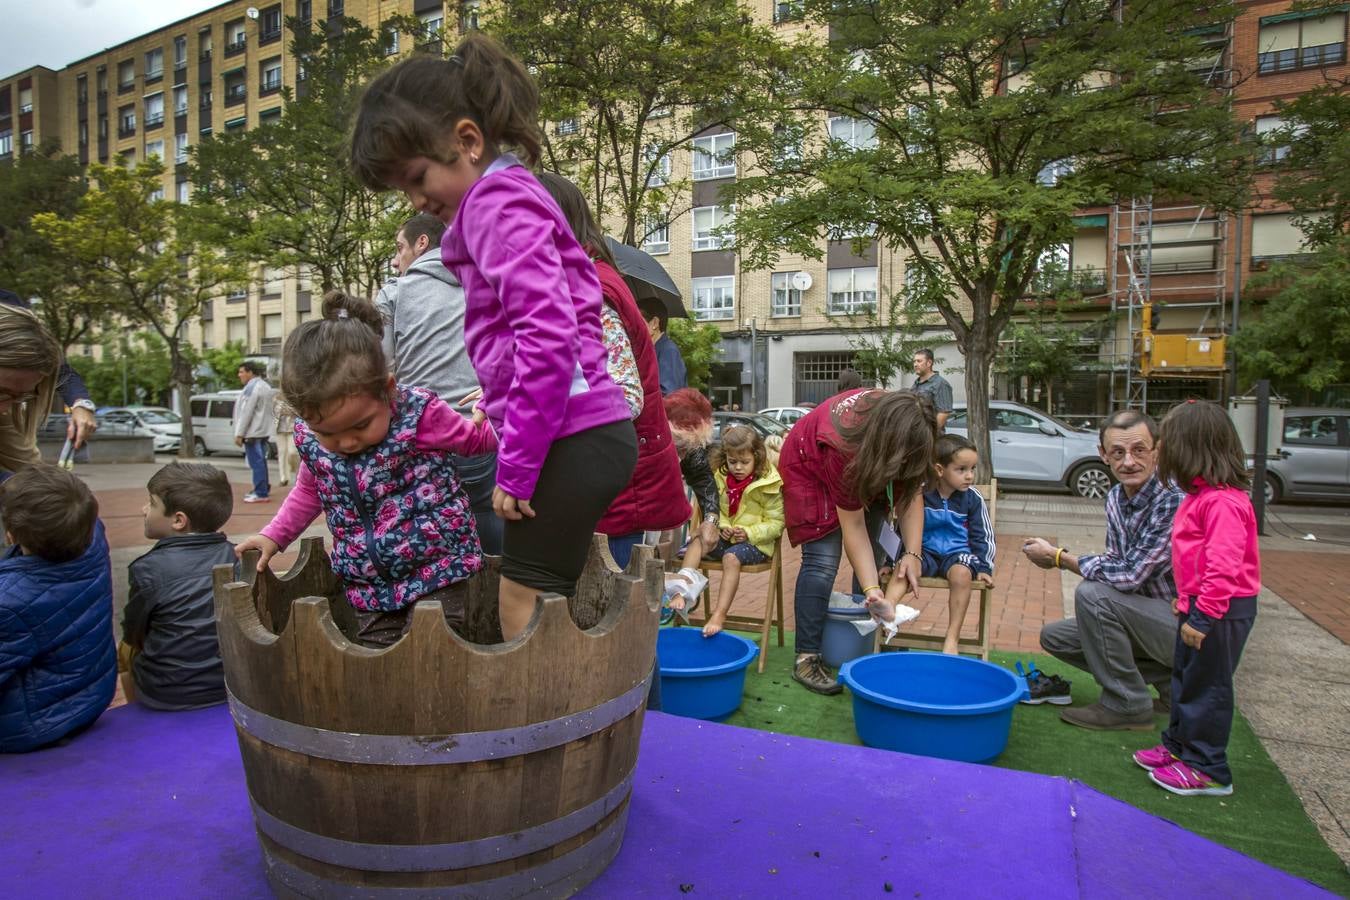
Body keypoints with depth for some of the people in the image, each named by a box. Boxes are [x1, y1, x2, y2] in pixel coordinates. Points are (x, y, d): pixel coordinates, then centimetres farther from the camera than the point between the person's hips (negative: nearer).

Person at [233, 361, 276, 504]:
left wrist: (239, 434, -16)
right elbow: (271, 410, 22)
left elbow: (246, 412, -18)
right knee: (260, 461, 17)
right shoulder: (265, 386, 17)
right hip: (264, 431, 10)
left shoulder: (252, 387, -14)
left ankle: (261, 493, -9)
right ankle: (264, 489, 24)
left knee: (256, 462, -8)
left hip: (253, 432, -10)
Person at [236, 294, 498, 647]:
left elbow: (477, 439, -2)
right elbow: (309, 492, 19)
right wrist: (273, 537, 14)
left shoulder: (420, 415, -17)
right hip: (367, 584, 5)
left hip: (436, 571, -5)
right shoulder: (309, 438, -2)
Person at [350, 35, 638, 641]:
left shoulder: (497, 203, -9)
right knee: (524, 605, 16)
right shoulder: (512, 198, 21)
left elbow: (548, 336, -22)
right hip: (588, 433, 10)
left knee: (522, 612, -1)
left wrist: (515, 466, -16)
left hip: (570, 441, -10)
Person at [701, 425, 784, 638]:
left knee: (731, 558, -33)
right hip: (724, 538, 5)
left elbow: (775, 523, -7)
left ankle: (719, 614, -34)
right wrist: (721, 525, -7)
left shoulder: (768, 486, -10)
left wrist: (749, 533, -21)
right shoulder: (720, 478, 4)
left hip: (755, 542, -5)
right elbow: (714, 509, 14)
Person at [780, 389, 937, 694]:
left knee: (872, 552, -2)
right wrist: (871, 589, -36)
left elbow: (912, 494, -20)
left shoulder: (910, 434, -27)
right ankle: (806, 658, -11)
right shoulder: (845, 448, -42)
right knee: (822, 560, -16)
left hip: (869, 470, 6)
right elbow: (853, 526, -34)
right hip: (810, 465, -6)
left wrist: (913, 554, -29)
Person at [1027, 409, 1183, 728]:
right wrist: (1061, 558, -8)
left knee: (1092, 594, -28)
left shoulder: (1175, 501, -26)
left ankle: (1128, 705, -9)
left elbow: (1129, 575, -29)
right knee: (1054, 637, 5)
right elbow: (1117, 562, 10)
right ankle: (1169, 680, 12)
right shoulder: (1116, 498, 1)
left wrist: (1059, 557, -18)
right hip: (1150, 616, 9)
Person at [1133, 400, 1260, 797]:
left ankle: (1206, 769, 15)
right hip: (1201, 604, 10)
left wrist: (1202, 616, -26)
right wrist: (1186, 599, 21)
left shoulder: (1223, 502, -25)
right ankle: (1179, 746, 35)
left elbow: (1223, 567, -29)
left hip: (1221, 610, -10)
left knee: (1207, 686, 1)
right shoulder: (1202, 494, 9)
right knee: (1185, 677, 20)